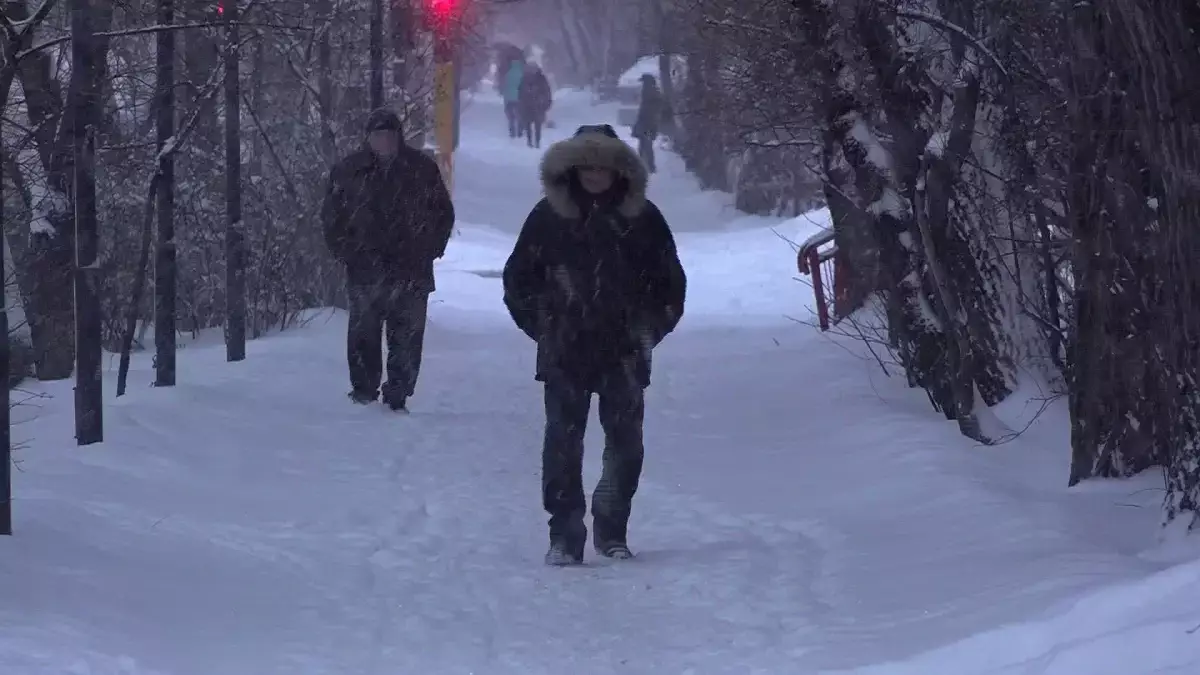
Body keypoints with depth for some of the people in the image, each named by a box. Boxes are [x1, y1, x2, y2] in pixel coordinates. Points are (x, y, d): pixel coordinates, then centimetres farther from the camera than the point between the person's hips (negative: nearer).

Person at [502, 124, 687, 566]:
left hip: (625, 352, 1)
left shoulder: (642, 218, 3)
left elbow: (670, 281, 12)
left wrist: (650, 329, 4)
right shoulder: (550, 216, 2)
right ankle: (565, 534, -2)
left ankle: (612, 531, 16)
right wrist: (542, 326, 3)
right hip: (564, 352, -1)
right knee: (563, 441, -6)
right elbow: (518, 278, 9)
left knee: (625, 444, 2)